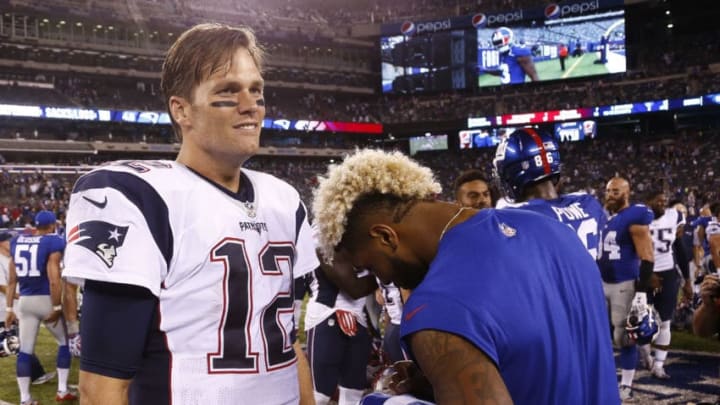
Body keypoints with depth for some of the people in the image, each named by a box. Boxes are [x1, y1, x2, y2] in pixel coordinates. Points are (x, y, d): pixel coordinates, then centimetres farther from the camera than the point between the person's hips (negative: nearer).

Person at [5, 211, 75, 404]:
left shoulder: (17, 242, 9)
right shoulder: (53, 242, -10)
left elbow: (12, 279, 10)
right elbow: (54, 279, -18)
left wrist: (9, 308, 15)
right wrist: (57, 307, -13)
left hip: (25, 301, 5)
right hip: (46, 300, -5)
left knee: (25, 350, 8)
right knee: (65, 343, 15)